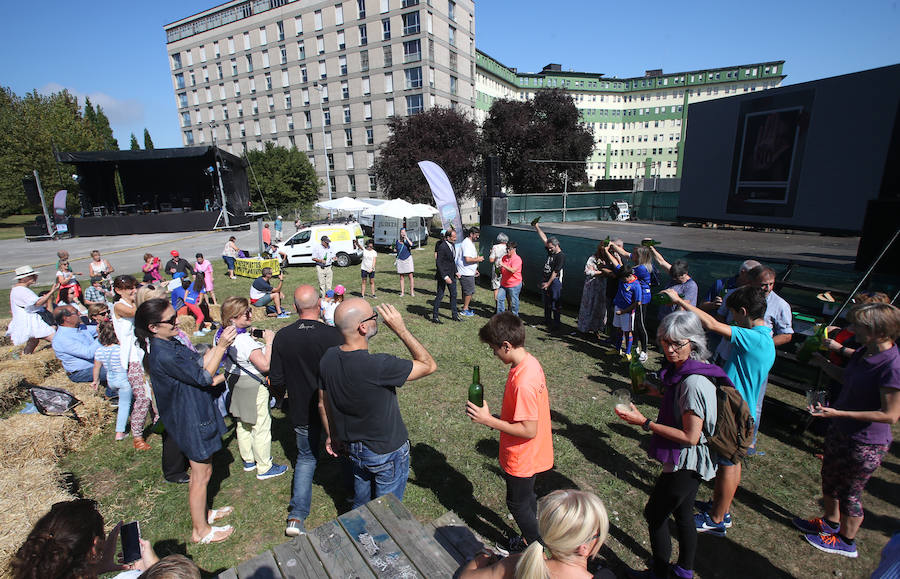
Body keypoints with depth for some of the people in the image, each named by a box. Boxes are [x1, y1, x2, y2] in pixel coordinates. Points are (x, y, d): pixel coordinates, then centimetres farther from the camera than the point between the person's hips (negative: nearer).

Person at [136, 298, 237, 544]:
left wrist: (218, 344, -5)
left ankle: (202, 513, 46)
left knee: (202, 469, 25)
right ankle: (200, 530, 28)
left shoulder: (170, 344, 1)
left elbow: (199, 363, 4)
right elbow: (203, 377, -23)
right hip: (191, 420, -9)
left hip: (196, 411, 9)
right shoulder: (162, 355, -29)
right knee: (202, 473, 9)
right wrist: (221, 347, -26)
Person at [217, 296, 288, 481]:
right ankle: (264, 467, 19)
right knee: (261, 425, 5)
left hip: (235, 382, 10)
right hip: (253, 386, -10)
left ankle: (248, 460, 41)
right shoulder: (245, 341, -31)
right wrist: (269, 341, -26)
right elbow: (265, 365, -33)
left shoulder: (223, 335, -2)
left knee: (243, 423, 23)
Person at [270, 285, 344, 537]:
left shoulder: (282, 336, -12)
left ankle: (297, 517, 18)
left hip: (300, 412, 3)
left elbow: (276, 381, -3)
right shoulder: (333, 335, -22)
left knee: (306, 457, 23)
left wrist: (281, 394, 20)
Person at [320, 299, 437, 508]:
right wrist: (400, 329, -25)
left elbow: (326, 404, 3)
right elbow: (428, 365, -23)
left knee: (360, 503, 30)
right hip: (387, 452, -6)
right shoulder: (379, 366, -35)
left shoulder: (328, 358, -13)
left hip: (353, 447, 6)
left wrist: (334, 436, 20)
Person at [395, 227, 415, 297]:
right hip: (400, 260, 3)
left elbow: (411, 244, -26)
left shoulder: (408, 240, -3)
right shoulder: (398, 241, 5)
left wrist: (406, 237, -22)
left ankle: (412, 291, 5)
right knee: (401, 277, 5)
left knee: (410, 276, -3)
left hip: (408, 259, -2)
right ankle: (402, 292, 12)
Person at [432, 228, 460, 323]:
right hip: (443, 275, -9)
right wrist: (445, 277, -24)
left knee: (453, 294, 15)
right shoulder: (442, 247, -20)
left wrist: (456, 272, 13)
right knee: (440, 295, 0)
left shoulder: (453, 245, 7)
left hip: (451, 275, 9)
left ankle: (454, 315, 28)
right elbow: (438, 263, -22)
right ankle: (434, 316, 11)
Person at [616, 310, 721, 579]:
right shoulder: (681, 369, -2)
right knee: (682, 513, 25)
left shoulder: (694, 383, -31)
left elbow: (690, 436, -26)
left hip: (686, 462, -9)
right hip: (689, 462, 9)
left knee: (655, 514, 9)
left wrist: (645, 423, -25)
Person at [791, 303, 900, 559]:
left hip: (865, 445, -8)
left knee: (849, 493, 13)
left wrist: (839, 413, -29)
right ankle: (831, 521, 49)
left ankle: (846, 541, 37)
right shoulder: (863, 353, -3)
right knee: (829, 479, 25)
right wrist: (823, 363, 1)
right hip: (841, 432, 8)